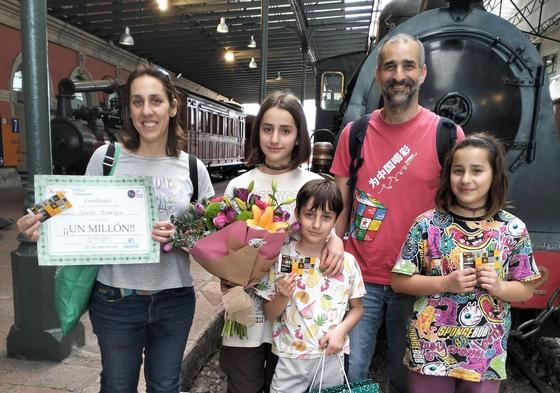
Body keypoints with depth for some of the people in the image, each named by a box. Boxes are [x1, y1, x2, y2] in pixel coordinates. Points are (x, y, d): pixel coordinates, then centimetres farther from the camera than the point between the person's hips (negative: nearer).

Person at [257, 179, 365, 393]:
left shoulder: (346, 261, -7)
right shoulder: (281, 258, -10)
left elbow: (357, 308, 6)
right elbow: (268, 314, -2)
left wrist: (341, 330, -12)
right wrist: (282, 297, -21)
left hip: (331, 358, 1)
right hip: (290, 359, -1)